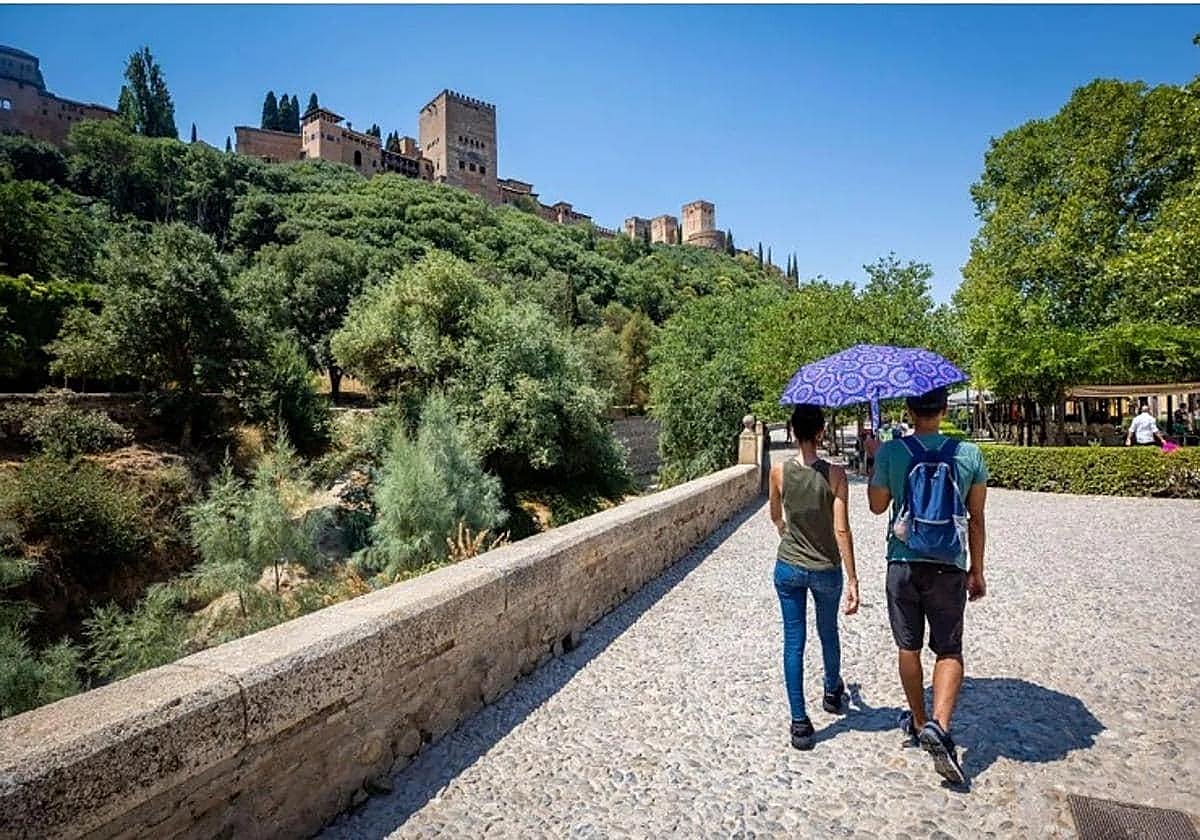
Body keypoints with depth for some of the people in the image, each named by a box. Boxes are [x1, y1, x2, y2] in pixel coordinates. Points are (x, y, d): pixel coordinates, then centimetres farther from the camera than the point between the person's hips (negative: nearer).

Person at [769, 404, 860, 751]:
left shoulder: (779, 472, -9)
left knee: (793, 642, 9)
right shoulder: (834, 474, -17)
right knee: (828, 634, 24)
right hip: (826, 570, 0)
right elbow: (841, 530, -17)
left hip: (788, 568, 1)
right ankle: (833, 692, 49)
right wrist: (852, 580, -10)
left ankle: (799, 723, 12)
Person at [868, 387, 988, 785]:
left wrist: (873, 460, 13)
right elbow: (977, 519, 3)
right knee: (949, 650, 12)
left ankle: (919, 721, 31)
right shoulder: (970, 454, -3)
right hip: (949, 565, 1)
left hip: (903, 562, 0)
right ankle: (939, 724, -7)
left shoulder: (891, 451, -9)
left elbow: (877, 505, 3)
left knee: (909, 647, 15)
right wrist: (977, 571, 13)